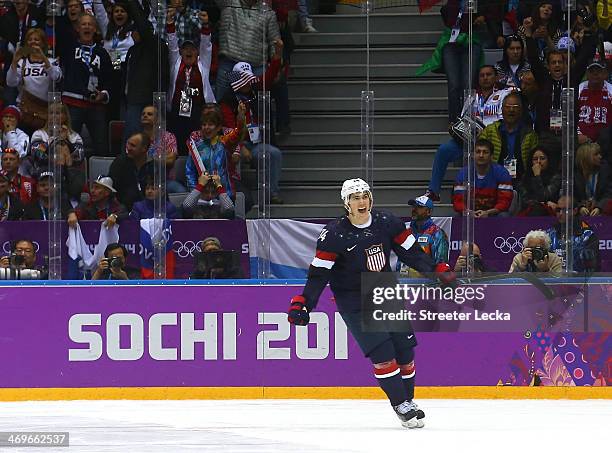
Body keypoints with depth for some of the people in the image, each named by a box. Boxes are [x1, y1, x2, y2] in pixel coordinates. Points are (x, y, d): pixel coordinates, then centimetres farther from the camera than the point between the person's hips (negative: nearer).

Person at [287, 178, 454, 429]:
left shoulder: (387, 223, -4)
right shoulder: (334, 234, -15)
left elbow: (412, 252, 4)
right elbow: (318, 273, -14)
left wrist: (439, 271, -3)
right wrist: (303, 304, -22)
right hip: (353, 301, -5)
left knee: (405, 349, 4)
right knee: (382, 354, -14)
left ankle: (408, 401, 21)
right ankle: (401, 406, -3)